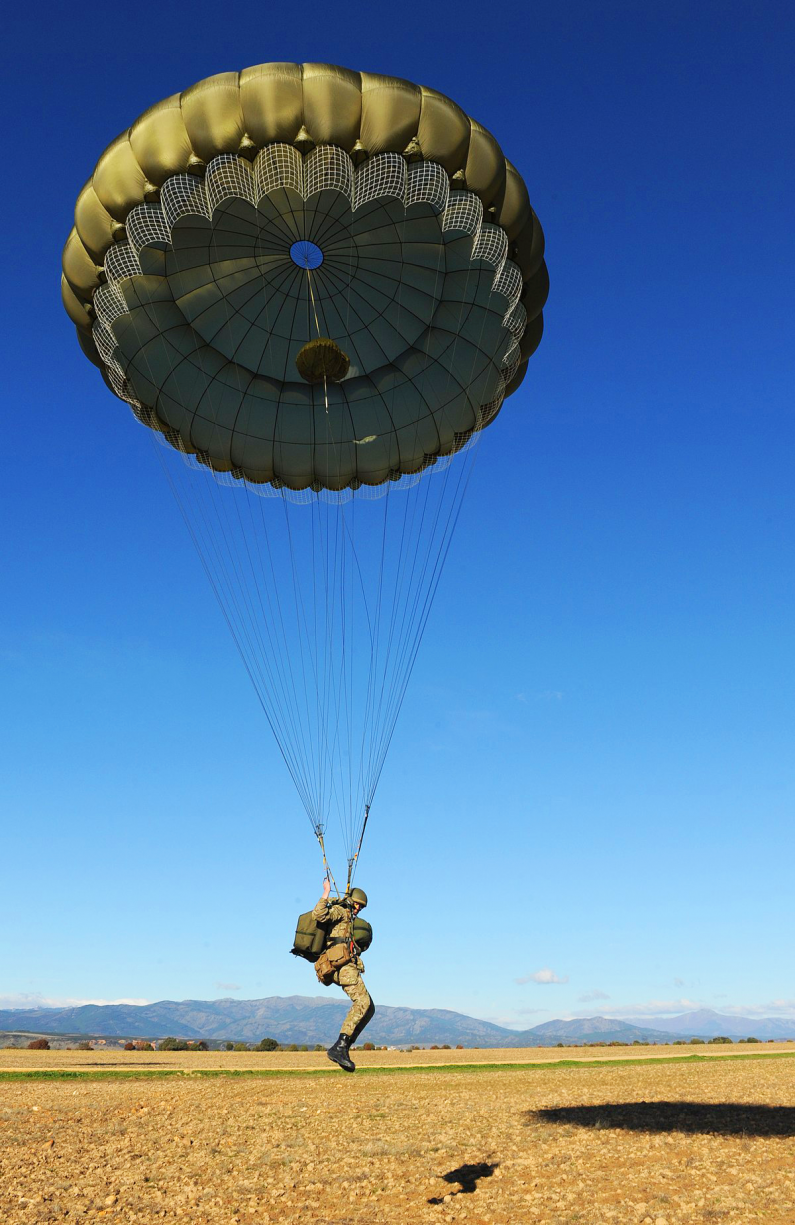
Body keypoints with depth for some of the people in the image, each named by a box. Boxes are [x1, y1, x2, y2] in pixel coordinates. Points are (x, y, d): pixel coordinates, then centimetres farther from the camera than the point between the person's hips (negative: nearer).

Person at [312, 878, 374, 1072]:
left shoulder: (347, 917, 30)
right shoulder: (339, 911, 1)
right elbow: (318, 915, -20)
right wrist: (326, 893, -23)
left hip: (348, 965, 11)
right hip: (342, 963, -11)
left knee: (368, 1008, 4)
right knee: (362, 1002, -24)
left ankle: (343, 1048, 0)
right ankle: (339, 1047, -29)